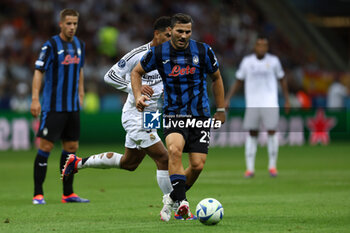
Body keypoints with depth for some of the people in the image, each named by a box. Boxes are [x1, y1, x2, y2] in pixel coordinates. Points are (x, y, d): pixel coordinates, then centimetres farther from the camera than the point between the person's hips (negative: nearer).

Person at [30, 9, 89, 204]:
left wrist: (80, 93, 21)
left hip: (73, 107, 6)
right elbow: (39, 72, -12)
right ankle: (38, 194, -2)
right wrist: (35, 98, -19)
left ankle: (68, 193, 15)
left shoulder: (79, 45, 10)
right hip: (53, 106, -6)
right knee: (45, 147, -7)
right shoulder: (51, 46, -10)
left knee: (72, 147, 8)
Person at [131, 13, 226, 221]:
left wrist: (221, 110, 14)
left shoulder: (203, 51, -2)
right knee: (175, 149, -31)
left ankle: (173, 197, 22)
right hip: (173, 114, -1)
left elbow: (216, 78, 13)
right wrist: (138, 96, -4)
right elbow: (137, 72, 12)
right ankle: (180, 202, -27)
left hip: (200, 116, 1)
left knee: (198, 165, -6)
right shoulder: (158, 53, -4)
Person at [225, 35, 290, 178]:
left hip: (270, 102, -1)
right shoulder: (247, 61, 5)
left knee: (272, 131, -10)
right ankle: (250, 168, 2)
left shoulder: (273, 61, 4)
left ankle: (272, 165, 3)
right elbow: (238, 82, 12)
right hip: (252, 104, 1)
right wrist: (227, 99, 4)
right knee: (252, 134, 0)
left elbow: (282, 80, 16)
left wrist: (287, 100, 14)